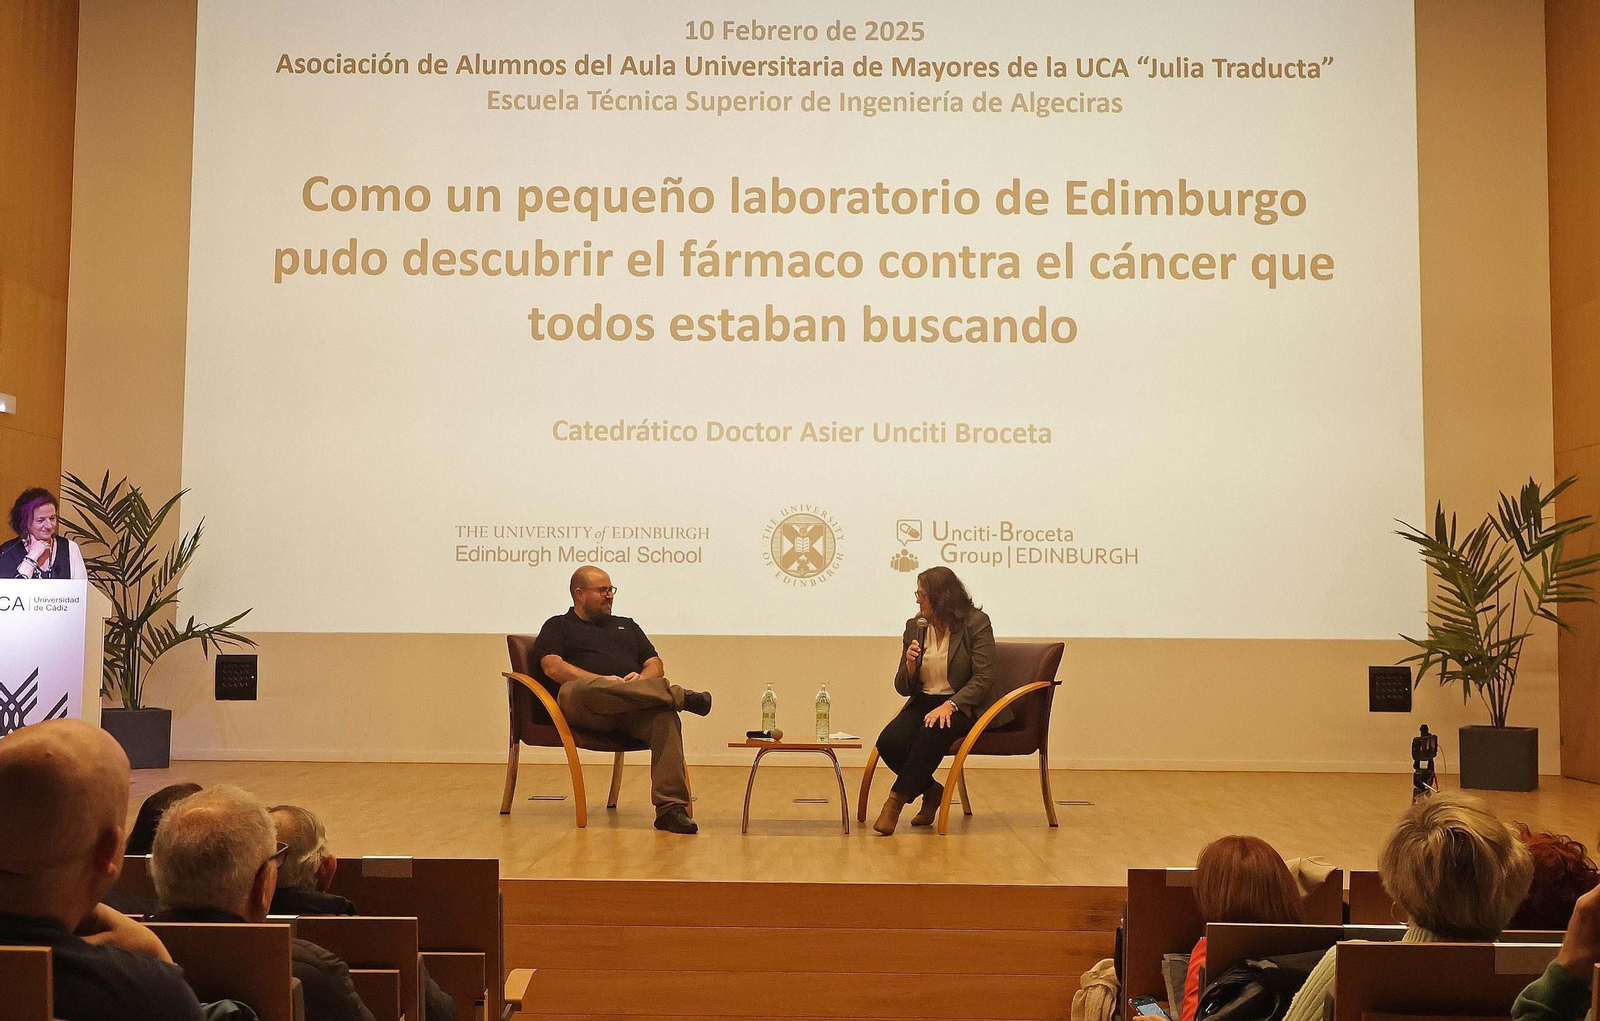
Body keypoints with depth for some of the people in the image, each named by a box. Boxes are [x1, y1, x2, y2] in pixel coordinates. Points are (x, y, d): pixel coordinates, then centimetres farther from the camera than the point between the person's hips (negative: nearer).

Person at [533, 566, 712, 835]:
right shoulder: (558, 626, 21)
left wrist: (642, 679, -1)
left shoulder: (627, 626, 36)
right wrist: (602, 681, -12)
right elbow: (552, 667, 2)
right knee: (580, 690, -42)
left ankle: (670, 808, -44)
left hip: (635, 708, 3)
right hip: (583, 706, -3)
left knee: (665, 717, -34)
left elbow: (655, 664, 25)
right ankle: (680, 696, -38)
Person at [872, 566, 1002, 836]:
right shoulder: (915, 626, 8)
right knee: (888, 743, -23)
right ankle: (931, 791, 2)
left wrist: (950, 705, -26)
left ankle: (896, 800, -24)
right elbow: (903, 688, 10)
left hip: (965, 705, -5)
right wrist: (910, 665, -13)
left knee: (933, 733, -37)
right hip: (924, 702, 5)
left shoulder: (976, 623, -6)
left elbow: (983, 679, -13)